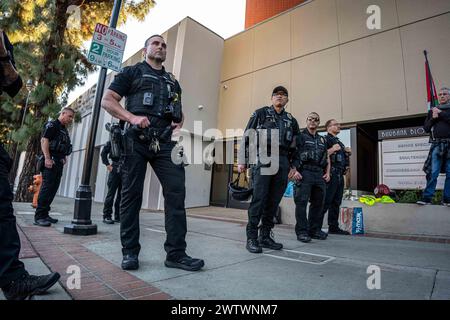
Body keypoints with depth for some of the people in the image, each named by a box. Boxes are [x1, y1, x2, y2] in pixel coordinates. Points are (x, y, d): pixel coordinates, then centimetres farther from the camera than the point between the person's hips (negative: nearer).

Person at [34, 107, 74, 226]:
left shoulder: (64, 129, 23)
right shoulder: (52, 125, -4)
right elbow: (44, 140, -14)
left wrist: (64, 156, 17)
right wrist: (47, 158, -22)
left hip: (59, 162, 9)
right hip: (50, 161, -9)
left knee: (53, 188, 9)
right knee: (47, 187, -11)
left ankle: (44, 214, 16)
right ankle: (39, 217, -7)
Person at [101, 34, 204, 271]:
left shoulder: (172, 81, 28)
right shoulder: (132, 72, 15)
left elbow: (179, 111, 33)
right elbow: (107, 100, 6)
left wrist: (179, 123, 8)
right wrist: (132, 117, -11)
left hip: (164, 141, 3)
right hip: (137, 139, -3)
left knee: (176, 191, -9)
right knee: (132, 194, -1)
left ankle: (176, 253, -3)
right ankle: (130, 252, 11)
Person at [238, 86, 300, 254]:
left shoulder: (291, 120, 21)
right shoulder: (261, 113, 9)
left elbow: (295, 146, 23)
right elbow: (246, 137, 2)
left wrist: (294, 165, 14)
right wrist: (242, 161, -4)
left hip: (282, 162, 5)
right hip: (262, 158, -4)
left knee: (274, 200, 5)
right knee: (259, 198, -10)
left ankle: (265, 236, 15)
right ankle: (251, 238, -2)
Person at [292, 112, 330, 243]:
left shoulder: (322, 140, 23)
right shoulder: (300, 137, 4)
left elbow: (327, 159, 24)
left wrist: (327, 172, 11)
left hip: (319, 174, 6)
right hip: (304, 173, -6)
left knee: (318, 203, 9)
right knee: (301, 202, -6)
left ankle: (315, 229, 21)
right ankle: (302, 231, 1)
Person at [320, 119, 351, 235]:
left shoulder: (339, 142, 25)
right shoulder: (325, 139, -3)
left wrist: (347, 152, 14)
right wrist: (332, 149, -20)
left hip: (340, 175, 9)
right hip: (331, 174, -9)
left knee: (336, 203, 11)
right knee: (325, 202, -10)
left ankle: (333, 227, 18)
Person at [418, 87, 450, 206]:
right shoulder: (432, 111, 17)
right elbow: (426, 128, 11)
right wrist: (433, 118, -3)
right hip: (437, 144, 0)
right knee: (433, 173, -6)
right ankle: (427, 198, -5)